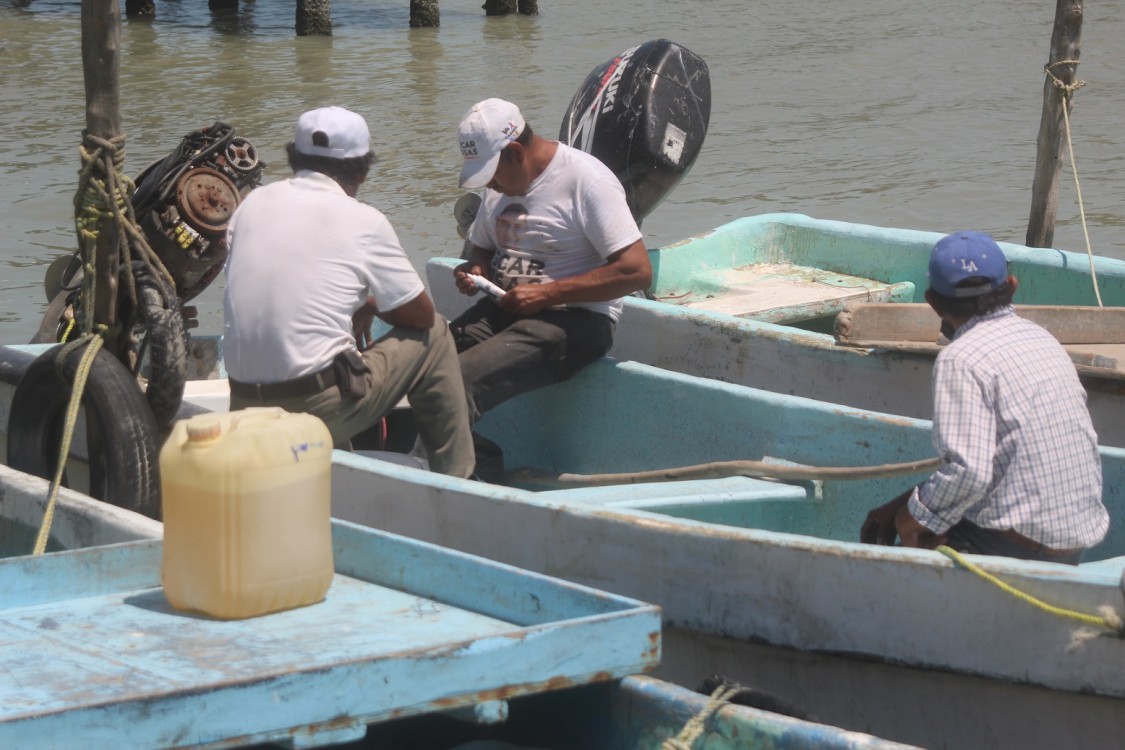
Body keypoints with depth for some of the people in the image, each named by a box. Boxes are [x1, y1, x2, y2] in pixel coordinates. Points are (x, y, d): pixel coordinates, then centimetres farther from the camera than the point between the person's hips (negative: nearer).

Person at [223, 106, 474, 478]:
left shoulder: (252, 204, 9)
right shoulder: (363, 221, -4)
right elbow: (421, 315, 5)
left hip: (243, 407, 6)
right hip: (323, 413, -6)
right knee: (434, 334, 14)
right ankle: (456, 481, 19)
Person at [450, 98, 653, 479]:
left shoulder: (587, 180, -11)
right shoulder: (502, 182, 14)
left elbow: (637, 271, -17)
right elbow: (482, 247, 32)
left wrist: (546, 294, -17)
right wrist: (474, 271, 6)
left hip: (575, 321, -8)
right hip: (505, 308, 8)